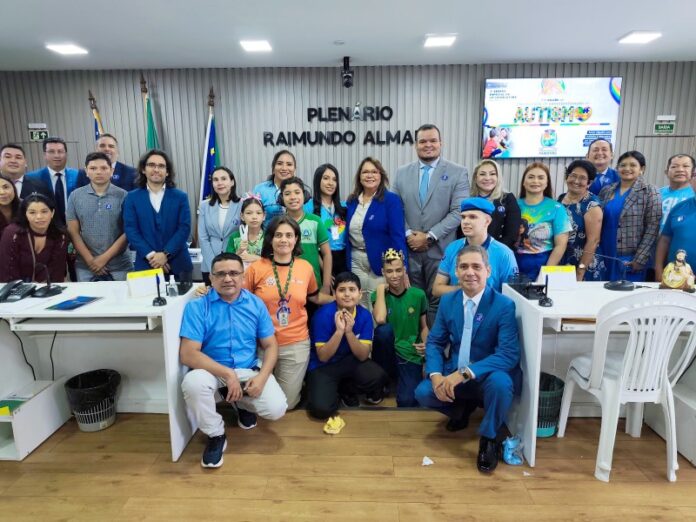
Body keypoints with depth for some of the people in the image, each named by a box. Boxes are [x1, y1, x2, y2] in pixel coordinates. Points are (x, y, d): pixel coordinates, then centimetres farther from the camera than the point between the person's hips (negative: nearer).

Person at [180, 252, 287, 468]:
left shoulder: (256, 304, -1)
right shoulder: (197, 306, -11)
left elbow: (270, 345, 2)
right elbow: (188, 354, -18)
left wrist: (261, 376, -17)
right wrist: (228, 374, -25)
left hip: (250, 370, 2)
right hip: (213, 370, -2)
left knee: (276, 409, -18)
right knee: (193, 382, -35)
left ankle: (243, 403, 20)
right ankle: (216, 435, -5)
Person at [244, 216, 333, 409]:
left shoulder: (306, 267, -1)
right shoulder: (256, 268, -8)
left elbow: (315, 297, 15)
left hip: (296, 344, 1)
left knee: (288, 402, 12)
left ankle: (295, 382, 42)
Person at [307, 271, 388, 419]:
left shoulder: (364, 315, -11)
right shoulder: (324, 314, -20)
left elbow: (363, 356, -14)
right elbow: (323, 357, -19)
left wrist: (349, 332, -30)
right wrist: (339, 330, -33)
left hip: (350, 361, 3)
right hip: (322, 366, -3)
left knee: (378, 376, -26)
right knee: (321, 409, -27)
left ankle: (345, 389, 7)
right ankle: (333, 390, 11)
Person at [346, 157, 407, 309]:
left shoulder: (391, 200, -7)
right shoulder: (352, 201, 7)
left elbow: (398, 235, -14)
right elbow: (348, 235, 10)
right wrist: (347, 263, 6)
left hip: (380, 263, -4)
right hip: (356, 262, 5)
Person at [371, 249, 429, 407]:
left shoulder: (418, 295, 0)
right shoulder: (379, 294, -1)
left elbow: (424, 327, 9)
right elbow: (380, 319, -22)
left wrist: (425, 344, -11)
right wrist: (380, 289, -14)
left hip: (411, 356, -1)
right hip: (387, 354, 1)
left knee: (407, 401, -27)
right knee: (384, 329, -33)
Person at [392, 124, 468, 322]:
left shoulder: (458, 172, 1)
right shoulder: (402, 172, 11)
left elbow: (458, 212, -7)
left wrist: (430, 237, -12)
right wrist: (408, 234, -7)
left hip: (440, 249, -2)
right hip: (409, 249, 3)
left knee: (437, 302, 3)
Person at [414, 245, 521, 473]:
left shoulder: (504, 305, -17)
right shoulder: (447, 301, -3)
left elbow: (509, 354, -24)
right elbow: (434, 342, 1)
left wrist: (464, 373, -34)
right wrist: (436, 375, -20)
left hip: (490, 375, -4)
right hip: (454, 374, 4)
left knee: (500, 383, -36)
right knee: (423, 392, -17)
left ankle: (489, 439, -6)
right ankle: (463, 408, 17)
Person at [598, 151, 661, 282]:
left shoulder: (650, 192, -2)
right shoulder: (606, 191, 9)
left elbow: (652, 228, -8)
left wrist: (640, 259, -14)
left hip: (631, 260, -3)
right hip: (605, 258, 4)